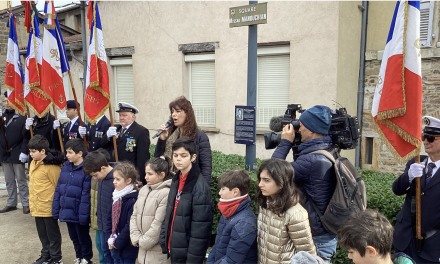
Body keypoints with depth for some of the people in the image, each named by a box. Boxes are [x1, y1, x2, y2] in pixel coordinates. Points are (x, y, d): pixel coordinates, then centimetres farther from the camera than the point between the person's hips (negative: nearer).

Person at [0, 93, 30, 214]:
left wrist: (24, 152, -17)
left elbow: (26, 136, -12)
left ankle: (26, 204, 12)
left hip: (17, 154, -5)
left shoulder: (22, 116, -8)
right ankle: (11, 203, 23)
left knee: (21, 180, 3)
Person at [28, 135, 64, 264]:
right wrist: (32, 202, 16)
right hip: (36, 207, 8)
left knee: (52, 234, 8)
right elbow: (33, 184, 16)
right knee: (42, 234, 21)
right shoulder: (33, 163, 7)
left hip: (48, 207, -8)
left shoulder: (51, 166, -20)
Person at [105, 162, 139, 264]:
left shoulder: (133, 200, -20)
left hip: (127, 249, -8)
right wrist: (110, 238, 0)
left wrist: (118, 243, -14)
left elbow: (130, 226, -22)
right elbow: (110, 219, 11)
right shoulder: (117, 197, 7)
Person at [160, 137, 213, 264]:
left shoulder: (200, 187, -20)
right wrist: (164, 240, 6)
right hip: (174, 249, 7)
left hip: (187, 253, -7)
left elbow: (200, 229, -20)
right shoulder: (176, 180, 3)